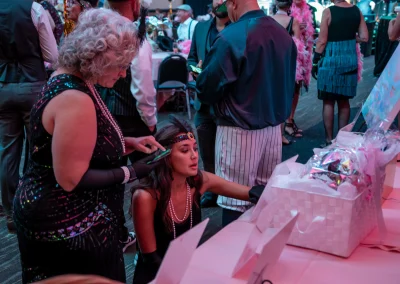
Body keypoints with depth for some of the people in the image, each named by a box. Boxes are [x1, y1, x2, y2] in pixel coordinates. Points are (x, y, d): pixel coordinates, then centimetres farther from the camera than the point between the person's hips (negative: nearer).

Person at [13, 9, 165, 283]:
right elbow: (71, 179, -27)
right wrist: (131, 173, -18)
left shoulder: (69, 79, 2)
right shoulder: (75, 100, -29)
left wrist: (129, 143, 1)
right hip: (66, 226, -10)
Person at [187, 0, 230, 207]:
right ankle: (211, 190, 31)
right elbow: (191, 59, 18)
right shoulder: (200, 28, 11)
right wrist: (195, 69, -3)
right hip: (204, 101, 5)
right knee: (207, 154, 15)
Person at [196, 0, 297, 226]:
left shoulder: (231, 37, -18)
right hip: (274, 126, 7)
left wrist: (204, 94, 7)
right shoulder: (284, 34, 4)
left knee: (235, 202, 3)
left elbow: (207, 88, -14)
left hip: (240, 130, -7)